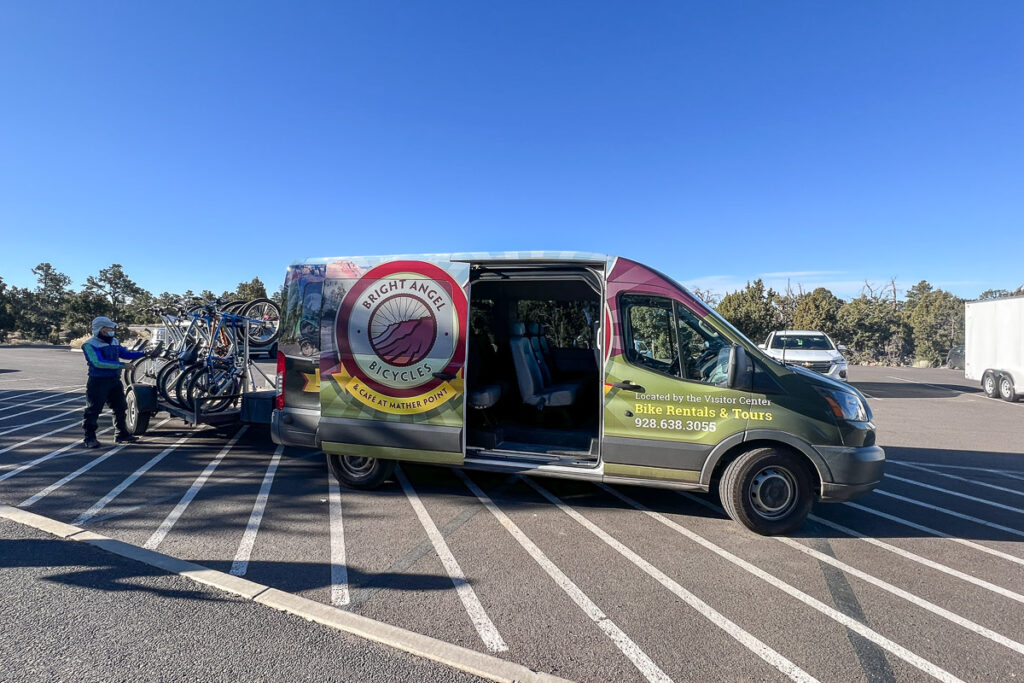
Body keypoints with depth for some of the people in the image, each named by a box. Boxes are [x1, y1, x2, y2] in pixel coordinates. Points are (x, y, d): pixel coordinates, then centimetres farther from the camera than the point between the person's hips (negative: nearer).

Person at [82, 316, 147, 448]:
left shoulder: (114, 341, 9)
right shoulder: (90, 344, -14)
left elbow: (126, 353, 17)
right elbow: (98, 362, -24)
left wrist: (144, 353, 5)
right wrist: (122, 365, -29)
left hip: (114, 380, 8)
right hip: (98, 382, -8)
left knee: (120, 408, 14)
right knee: (93, 410, -2)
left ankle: (121, 434, 26)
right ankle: (90, 438, 7)